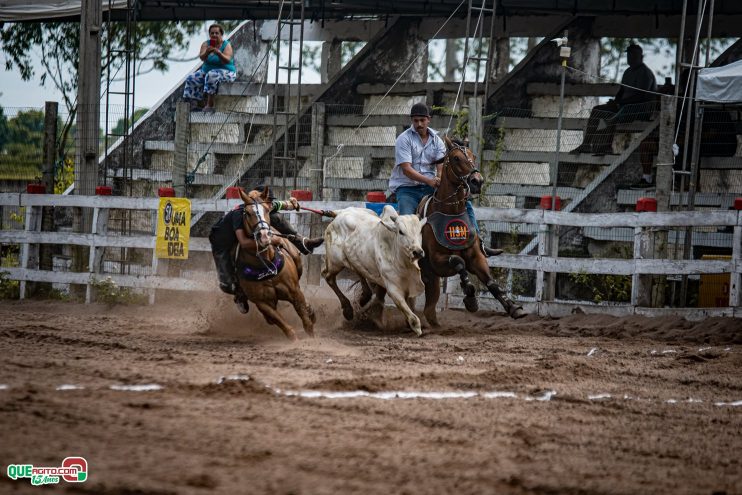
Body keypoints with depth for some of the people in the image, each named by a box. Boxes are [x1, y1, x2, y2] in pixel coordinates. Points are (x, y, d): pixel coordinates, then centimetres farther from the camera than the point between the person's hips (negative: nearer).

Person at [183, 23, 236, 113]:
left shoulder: (226, 45, -8)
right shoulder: (205, 44, 2)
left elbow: (227, 60, -23)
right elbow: (202, 57, -14)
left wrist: (218, 53, -40)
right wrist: (207, 52, -36)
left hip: (225, 72, -5)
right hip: (206, 70, 5)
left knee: (212, 75, -35)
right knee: (191, 79, -15)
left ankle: (210, 105, -36)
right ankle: (192, 104, -21)